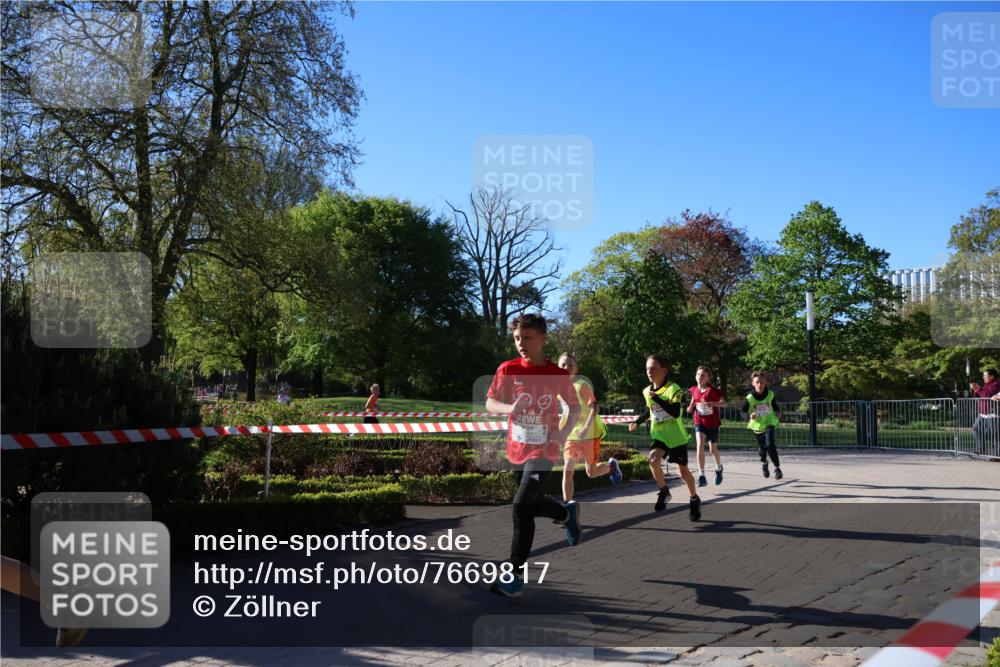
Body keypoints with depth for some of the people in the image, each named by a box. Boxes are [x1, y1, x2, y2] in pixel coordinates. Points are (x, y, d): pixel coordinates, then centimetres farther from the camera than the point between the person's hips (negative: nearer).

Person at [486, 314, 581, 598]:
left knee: (522, 506, -17)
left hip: (543, 451, -4)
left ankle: (514, 575, -8)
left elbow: (575, 407, 5)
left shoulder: (558, 375, -7)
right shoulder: (508, 370, -4)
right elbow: (490, 403, 0)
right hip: (517, 450, 4)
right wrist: (509, 408, -21)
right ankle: (568, 513, 49)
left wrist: (565, 431, -14)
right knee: (533, 503, 17)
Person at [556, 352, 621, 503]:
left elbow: (594, 406, -21)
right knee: (567, 471, -8)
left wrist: (586, 427, -35)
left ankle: (611, 466, 38)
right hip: (572, 435, 4)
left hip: (590, 433, -4)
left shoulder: (582, 385, -15)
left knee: (591, 472, 6)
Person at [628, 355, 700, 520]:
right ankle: (664, 492, -4)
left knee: (683, 471, 9)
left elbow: (676, 413, -30)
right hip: (659, 434, 4)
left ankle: (694, 500, 33)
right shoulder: (647, 391, 1)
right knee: (653, 460, -25)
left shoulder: (673, 389, -17)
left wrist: (656, 397, -31)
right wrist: (637, 422, 10)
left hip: (676, 436, -3)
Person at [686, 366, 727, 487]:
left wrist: (712, 404, -30)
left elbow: (724, 403, -14)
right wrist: (690, 408, -5)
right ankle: (702, 476, -19)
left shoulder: (712, 390, -13)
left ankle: (719, 469, 44)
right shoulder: (694, 390, 0)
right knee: (700, 445, -19)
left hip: (712, 423, -2)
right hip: (699, 422, 2)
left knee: (713, 449, 11)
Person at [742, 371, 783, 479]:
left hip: (769, 423, -1)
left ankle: (777, 468, -8)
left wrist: (778, 412, -8)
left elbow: (775, 406, 11)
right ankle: (764, 463, 46)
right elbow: (743, 411, -6)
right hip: (757, 425, 1)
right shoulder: (750, 398, -12)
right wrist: (749, 415, -25)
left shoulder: (770, 395, -6)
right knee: (761, 447, 12)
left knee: (769, 444, -20)